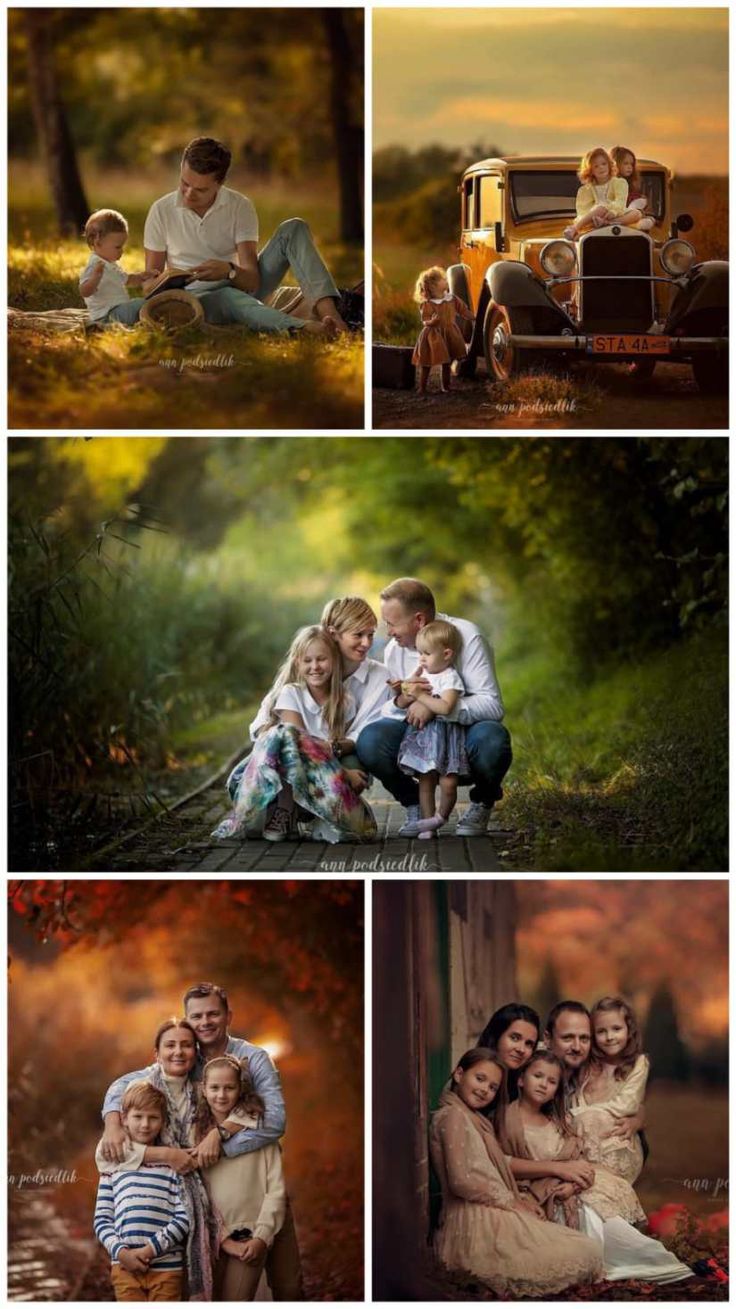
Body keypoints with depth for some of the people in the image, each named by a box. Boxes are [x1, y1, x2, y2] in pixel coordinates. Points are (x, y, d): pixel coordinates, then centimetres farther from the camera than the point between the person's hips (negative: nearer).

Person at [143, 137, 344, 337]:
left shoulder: (240, 207, -6)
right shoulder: (161, 211, -4)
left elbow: (252, 281, -13)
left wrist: (229, 271, -37)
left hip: (241, 287, 3)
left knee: (293, 229, -15)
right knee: (228, 297, -40)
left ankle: (328, 312, -39)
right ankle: (305, 328, -66)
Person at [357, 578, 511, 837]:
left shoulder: (466, 637, -16)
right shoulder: (393, 650, -1)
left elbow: (492, 704, -24)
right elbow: (388, 711, 1)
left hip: (465, 730, -3)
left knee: (492, 739, -39)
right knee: (369, 740, -26)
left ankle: (482, 803, -4)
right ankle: (413, 804, 2)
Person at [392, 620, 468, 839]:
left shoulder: (450, 678, -10)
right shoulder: (420, 674, 11)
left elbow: (445, 707, -26)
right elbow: (402, 704, 14)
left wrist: (420, 695, -23)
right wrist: (401, 692, -7)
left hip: (445, 734, -6)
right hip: (422, 733, 6)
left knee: (448, 783, -10)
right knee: (425, 780, 5)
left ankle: (441, 817, 10)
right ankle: (428, 824, 9)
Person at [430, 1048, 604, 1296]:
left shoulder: (474, 1118, 24)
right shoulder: (453, 1116, -7)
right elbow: (461, 1180, -16)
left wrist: (518, 1199, 2)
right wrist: (511, 1201, -8)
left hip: (491, 1216, 10)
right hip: (476, 1222, -10)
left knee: (585, 1248, 3)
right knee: (582, 1255, -13)